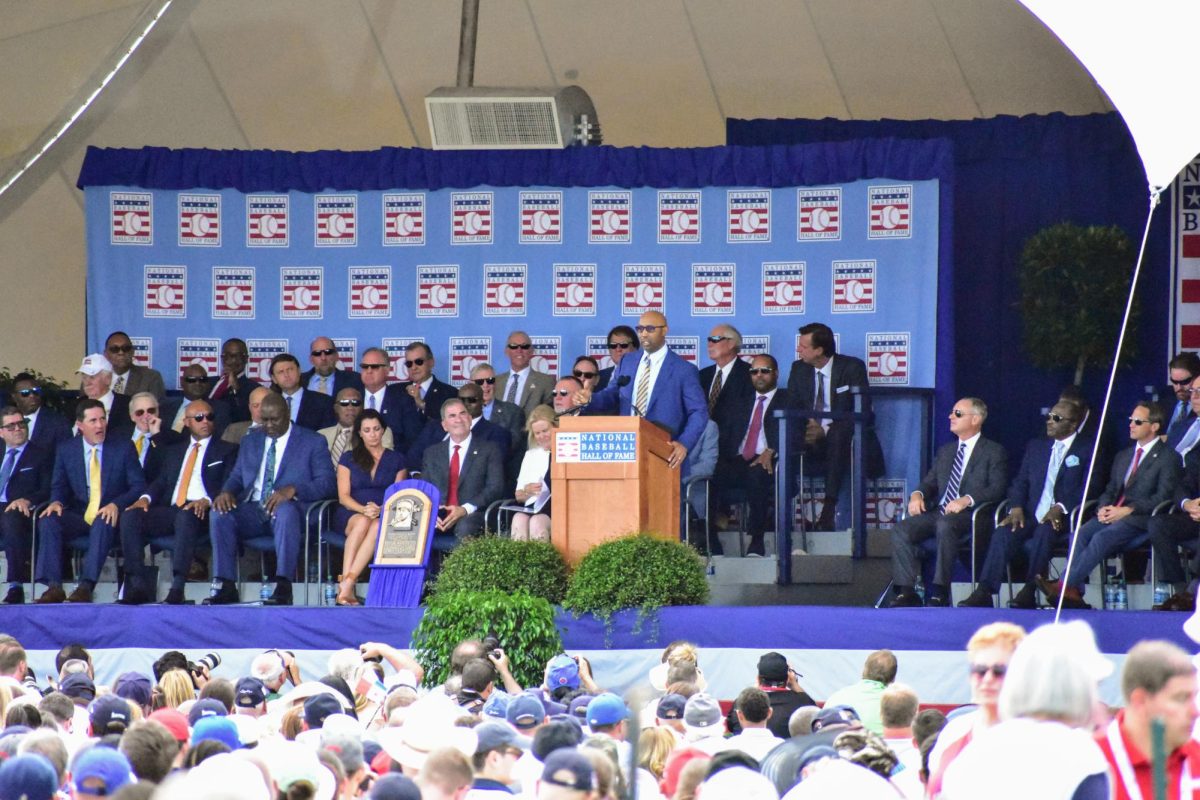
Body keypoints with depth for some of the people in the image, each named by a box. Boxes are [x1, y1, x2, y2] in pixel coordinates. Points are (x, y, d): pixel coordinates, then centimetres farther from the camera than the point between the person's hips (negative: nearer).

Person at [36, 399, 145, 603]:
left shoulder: (124, 448, 3)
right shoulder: (66, 450, 10)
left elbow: (139, 486, -1)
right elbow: (59, 486, 14)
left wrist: (116, 504, -19)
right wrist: (57, 502, -11)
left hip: (108, 516, -2)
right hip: (78, 516, 3)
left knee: (103, 524, -38)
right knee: (48, 521, -28)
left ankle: (86, 586, -44)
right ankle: (54, 586, -34)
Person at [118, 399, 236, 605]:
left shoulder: (226, 450, 16)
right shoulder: (174, 452, 30)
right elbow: (160, 482, 21)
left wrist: (207, 501, -18)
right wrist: (146, 498, -3)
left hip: (200, 512, -5)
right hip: (171, 510, 5)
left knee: (186, 516, -41)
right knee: (130, 516, -22)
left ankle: (177, 587, -47)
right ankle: (139, 586, -27)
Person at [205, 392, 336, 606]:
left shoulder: (313, 442, 7)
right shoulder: (251, 441, 23)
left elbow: (326, 482, -3)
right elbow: (237, 477, 21)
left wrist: (292, 490, -22)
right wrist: (227, 492, -6)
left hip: (287, 510, -4)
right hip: (252, 511, 4)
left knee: (286, 509, -41)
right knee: (219, 513, -26)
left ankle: (283, 586, -45)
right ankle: (226, 586, -26)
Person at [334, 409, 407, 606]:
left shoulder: (396, 460, 16)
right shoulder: (348, 459, 15)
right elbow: (343, 496, 6)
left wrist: (380, 510, -14)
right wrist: (363, 509, -14)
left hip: (386, 516, 0)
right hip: (351, 514, 0)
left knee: (377, 526, -37)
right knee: (362, 522, -37)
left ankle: (347, 582, -47)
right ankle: (346, 587, -49)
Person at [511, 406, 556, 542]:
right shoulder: (531, 455, 26)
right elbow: (519, 496, 23)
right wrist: (527, 491, 0)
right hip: (534, 508, 4)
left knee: (537, 521, -35)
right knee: (519, 519, -31)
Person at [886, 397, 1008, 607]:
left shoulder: (994, 452, 5)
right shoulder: (946, 451, 27)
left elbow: (997, 489, -8)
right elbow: (929, 482, 24)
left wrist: (966, 500, -23)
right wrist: (918, 494, -1)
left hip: (970, 516, -6)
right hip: (939, 512, 6)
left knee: (945, 525, -39)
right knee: (901, 529, -19)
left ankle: (940, 593, -39)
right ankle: (906, 591, -23)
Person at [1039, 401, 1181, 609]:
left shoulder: (1168, 457, 3)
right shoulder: (1123, 456, 27)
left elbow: (1163, 497, -8)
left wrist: (1127, 510, -16)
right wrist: (1104, 507, 0)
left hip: (1139, 518, -7)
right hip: (1112, 514, 7)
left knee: (1102, 537, -32)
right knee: (1081, 534, -23)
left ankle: (1065, 585, -39)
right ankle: (1074, 592, -32)